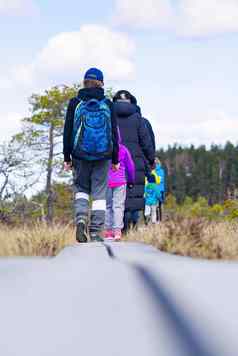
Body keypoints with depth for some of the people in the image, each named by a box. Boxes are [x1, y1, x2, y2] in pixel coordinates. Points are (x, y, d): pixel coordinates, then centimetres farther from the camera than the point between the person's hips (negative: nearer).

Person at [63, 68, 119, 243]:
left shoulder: (75, 103, 0)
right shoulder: (107, 104, 1)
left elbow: (68, 132, 2)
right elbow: (114, 133, 4)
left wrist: (67, 157, 8)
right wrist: (115, 159, 10)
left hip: (80, 156, 0)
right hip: (103, 156, 0)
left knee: (80, 188, 17)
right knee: (99, 193, 4)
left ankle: (81, 218, -9)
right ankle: (96, 233, -1)